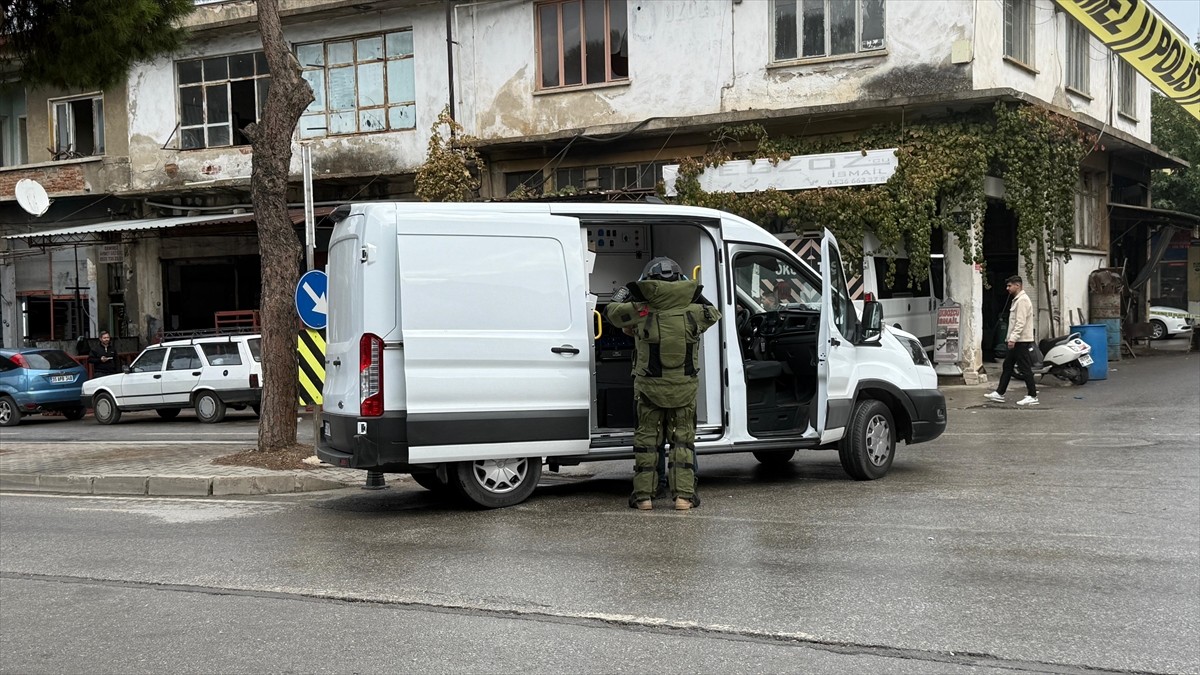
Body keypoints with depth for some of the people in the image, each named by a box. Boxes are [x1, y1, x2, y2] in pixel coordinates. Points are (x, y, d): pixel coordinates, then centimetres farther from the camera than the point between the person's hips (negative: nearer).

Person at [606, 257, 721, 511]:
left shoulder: (640, 310, -10)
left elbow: (612, 310, 7)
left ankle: (644, 495, 10)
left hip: (649, 387, -1)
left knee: (647, 438, 11)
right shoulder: (694, 311, -6)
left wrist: (626, 290, 23)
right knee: (683, 438, 11)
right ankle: (683, 494, 5)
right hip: (684, 388, 1)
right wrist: (693, 291, 22)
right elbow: (714, 314, 17)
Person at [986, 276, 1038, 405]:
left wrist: (1013, 338, -26)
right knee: (1007, 366, 12)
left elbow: (1021, 322, -23)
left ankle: (1032, 396, -3)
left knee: (1025, 368, -7)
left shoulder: (1022, 300, -15)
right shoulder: (1017, 300, 18)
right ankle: (999, 393, 15)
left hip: (1022, 341, -11)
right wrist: (1011, 338, 20)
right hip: (1016, 341, 11)